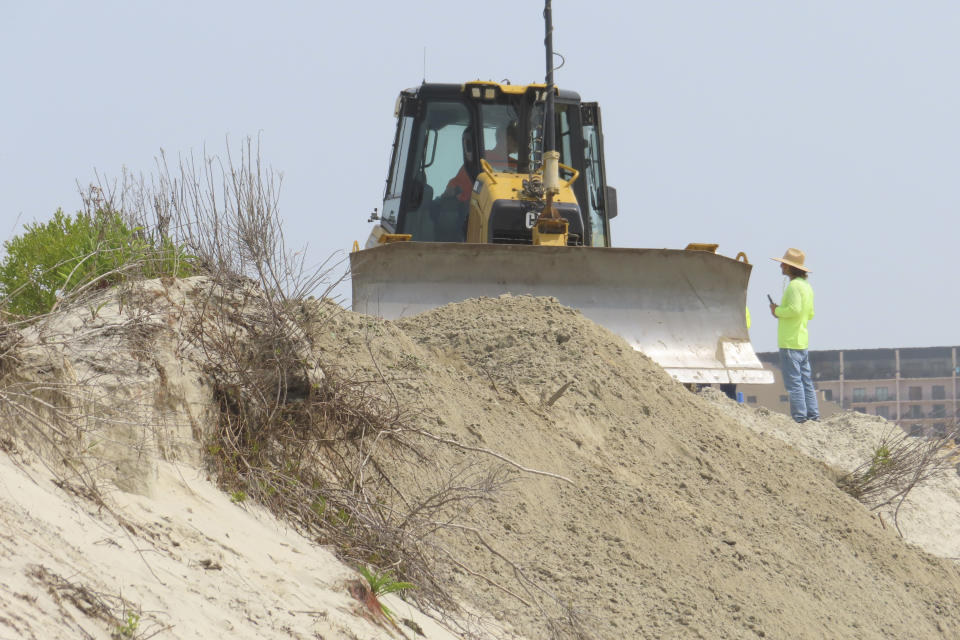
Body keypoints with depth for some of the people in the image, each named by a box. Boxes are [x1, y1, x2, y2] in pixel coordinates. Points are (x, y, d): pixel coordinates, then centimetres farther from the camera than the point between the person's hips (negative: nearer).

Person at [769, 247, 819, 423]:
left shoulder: (794, 286, -14)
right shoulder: (806, 286, 16)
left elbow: (794, 309, -24)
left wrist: (777, 311, -7)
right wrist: (781, 311, 16)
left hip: (790, 342, -10)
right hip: (803, 341, 10)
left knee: (793, 381, -9)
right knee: (806, 380, 11)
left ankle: (800, 417, -11)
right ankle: (813, 415, 11)